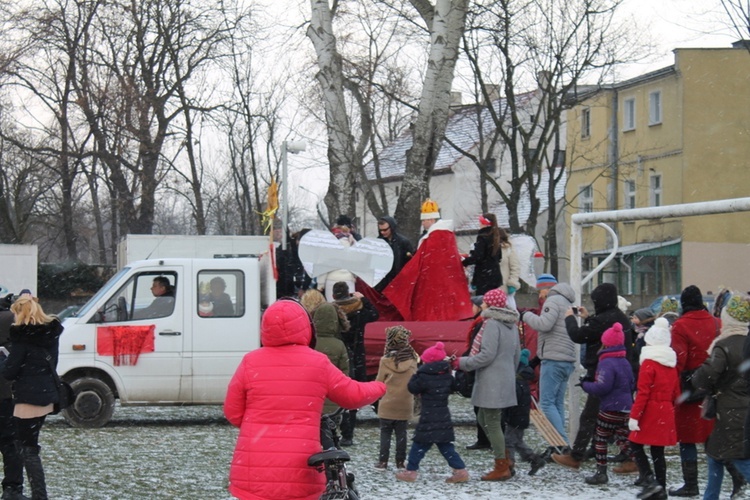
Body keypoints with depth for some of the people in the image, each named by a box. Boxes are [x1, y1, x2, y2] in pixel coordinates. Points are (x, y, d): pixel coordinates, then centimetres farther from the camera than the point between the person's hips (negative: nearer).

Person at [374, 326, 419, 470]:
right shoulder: (412, 359, -7)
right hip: (405, 405, 2)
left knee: (385, 433, 7)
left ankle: (383, 461, 5)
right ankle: (400, 461, 12)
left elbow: (379, 382, -4)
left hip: (388, 405, -2)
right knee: (401, 433, 10)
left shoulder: (386, 361, -13)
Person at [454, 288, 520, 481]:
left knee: (492, 423, -2)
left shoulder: (492, 324, -16)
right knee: (484, 419, 19)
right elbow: (517, 355, 18)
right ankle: (505, 459, 17)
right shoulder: (511, 325, 13)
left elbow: (487, 355, -20)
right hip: (505, 381, 9)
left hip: (491, 383, -9)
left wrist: (461, 363, -12)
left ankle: (502, 468, 3)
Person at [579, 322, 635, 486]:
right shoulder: (625, 362, 12)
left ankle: (601, 473, 8)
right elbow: (632, 385, 21)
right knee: (624, 441, 11)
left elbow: (602, 387, -24)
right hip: (626, 409, 8)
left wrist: (585, 385, -9)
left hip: (610, 409, -8)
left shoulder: (606, 363, -17)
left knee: (600, 439, 5)